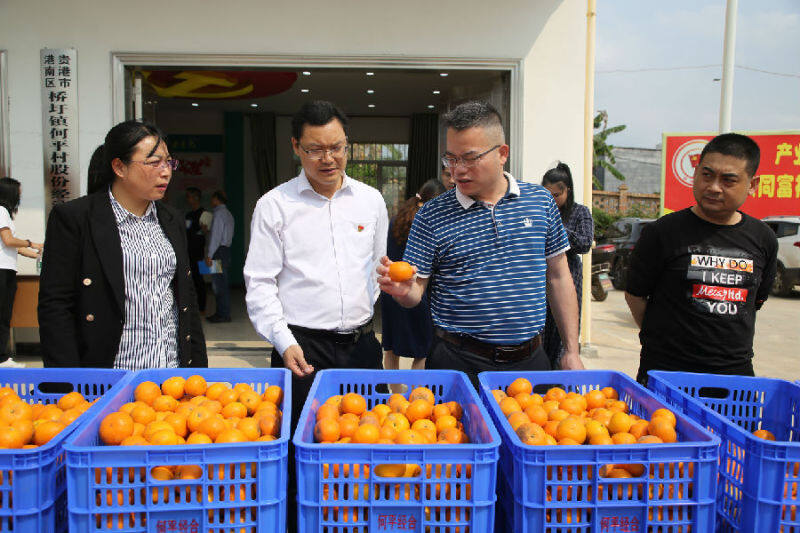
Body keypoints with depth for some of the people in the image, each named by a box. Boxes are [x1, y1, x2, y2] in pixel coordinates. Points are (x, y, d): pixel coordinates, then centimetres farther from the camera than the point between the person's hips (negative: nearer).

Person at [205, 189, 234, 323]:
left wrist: (210, 255, -16)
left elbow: (216, 235, -16)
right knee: (222, 283, 11)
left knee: (219, 283, -8)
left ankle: (224, 315, -6)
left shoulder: (219, 213, -10)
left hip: (219, 251, -10)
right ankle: (221, 312, 16)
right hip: (226, 249, 10)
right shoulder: (228, 214, 19)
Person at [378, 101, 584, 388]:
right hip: (458, 362, -2)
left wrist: (572, 352, 7)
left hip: (530, 359, 2)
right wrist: (402, 290, -26)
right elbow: (415, 292, -2)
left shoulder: (541, 201, 3)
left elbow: (558, 277, 8)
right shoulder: (431, 216, -4)